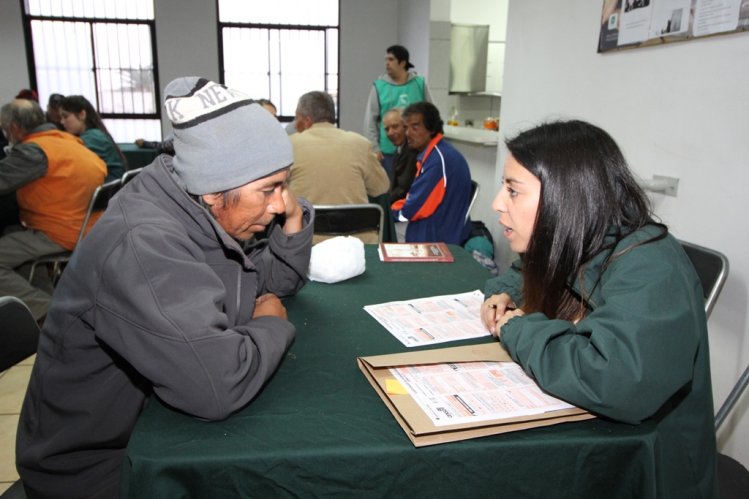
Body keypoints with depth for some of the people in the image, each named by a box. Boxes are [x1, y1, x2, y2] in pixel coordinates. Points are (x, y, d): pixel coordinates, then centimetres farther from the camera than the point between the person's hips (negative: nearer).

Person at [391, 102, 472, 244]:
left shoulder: (440, 159, -23)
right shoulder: (431, 154, 10)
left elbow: (414, 208, -22)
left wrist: (391, 209, -4)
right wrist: (397, 205, -1)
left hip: (439, 242, -9)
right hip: (434, 235, 9)